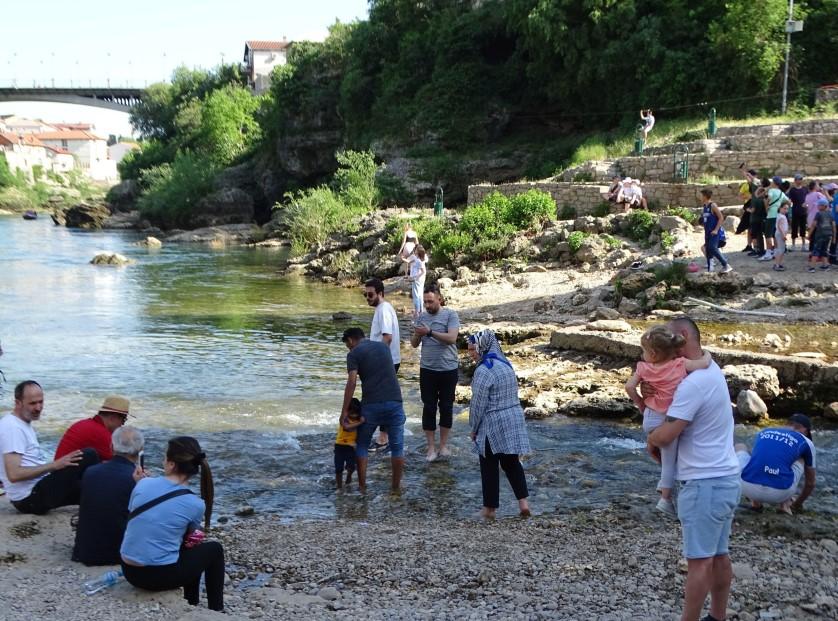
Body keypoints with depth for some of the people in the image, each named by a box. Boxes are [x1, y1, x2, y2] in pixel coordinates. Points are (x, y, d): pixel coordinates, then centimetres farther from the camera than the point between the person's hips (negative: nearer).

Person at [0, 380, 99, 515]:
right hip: (31, 498, -11)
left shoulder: (24, 424, 16)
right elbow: (14, 474, -26)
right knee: (88, 456, -13)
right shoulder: (12, 428, -17)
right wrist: (54, 465, -25)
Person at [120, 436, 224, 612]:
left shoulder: (143, 484, -6)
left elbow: (132, 517, 10)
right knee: (214, 549, 20)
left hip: (129, 571, 5)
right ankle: (216, 611, 28)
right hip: (161, 576, -5)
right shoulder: (196, 504, -12)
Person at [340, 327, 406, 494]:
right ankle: (395, 486, 18)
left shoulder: (354, 354, 2)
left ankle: (362, 486, 17)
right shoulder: (383, 347, 17)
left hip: (371, 405, -3)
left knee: (362, 445, 15)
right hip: (394, 401, 3)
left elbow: (351, 383, -8)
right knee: (397, 446, 13)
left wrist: (344, 411, -5)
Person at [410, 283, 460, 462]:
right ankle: (431, 447, 12)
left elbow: (452, 338, -20)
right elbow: (414, 344, 6)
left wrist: (429, 332, -25)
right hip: (427, 370, 2)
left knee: (446, 407, 8)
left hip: (448, 369, -2)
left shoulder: (450, 315, -7)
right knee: (429, 408, 4)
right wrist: (417, 334, -16)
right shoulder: (421, 317, 4)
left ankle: (443, 445, 20)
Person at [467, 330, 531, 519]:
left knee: (489, 467, 7)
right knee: (511, 462, 17)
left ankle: (490, 508, 16)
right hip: (514, 419, 8)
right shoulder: (506, 364, 7)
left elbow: (478, 403, -16)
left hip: (493, 425, -8)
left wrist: (473, 428, -3)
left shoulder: (483, 371, -20)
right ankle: (523, 501, 9)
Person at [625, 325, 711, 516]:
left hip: (650, 418, 3)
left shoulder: (645, 368, -6)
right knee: (670, 460, 8)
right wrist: (706, 353, 1)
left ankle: (665, 484, 32)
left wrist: (640, 403, 8)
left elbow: (629, 387, -9)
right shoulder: (680, 364, -14)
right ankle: (665, 499, 12)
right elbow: (704, 363, -21)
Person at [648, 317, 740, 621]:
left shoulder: (693, 383, -21)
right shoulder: (712, 371, 10)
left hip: (704, 483, -10)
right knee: (719, 556, 15)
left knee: (699, 560, -3)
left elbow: (664, 436, -21)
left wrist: (650, 439, 1)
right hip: (725, 478, 10)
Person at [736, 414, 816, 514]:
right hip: (778, 494, -1)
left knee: (740, 447, 31)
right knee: (800, 460, 28)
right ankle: (785, 502, 15)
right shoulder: (805, 442, 19)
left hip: (747, 488, 1)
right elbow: (810, 483, 31)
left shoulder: (763, 432, 26)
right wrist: (797, 504, 50)